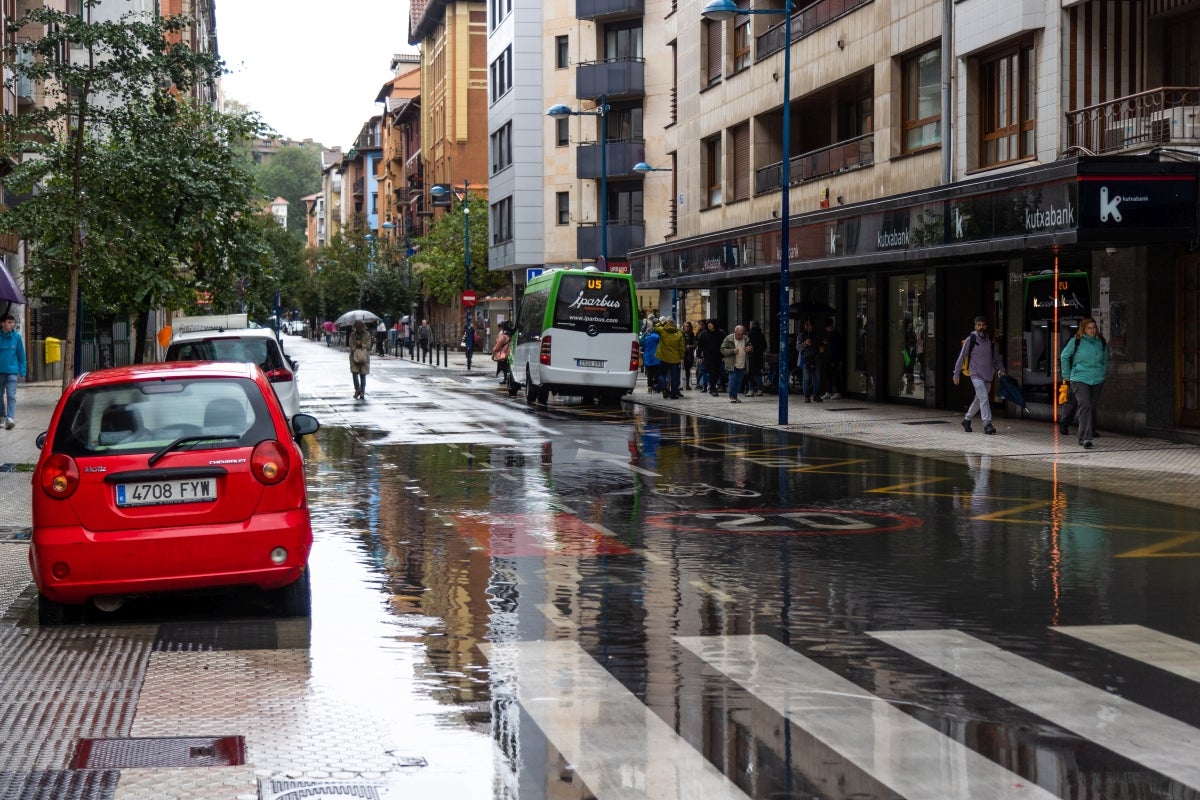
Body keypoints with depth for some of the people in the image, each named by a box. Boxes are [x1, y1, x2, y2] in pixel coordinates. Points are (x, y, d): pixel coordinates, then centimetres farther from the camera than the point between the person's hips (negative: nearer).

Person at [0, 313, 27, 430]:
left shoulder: (17, 337, -2)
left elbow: (21, 355, 3)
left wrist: (22, 372, 1)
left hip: (12, 371, -2)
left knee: (11, 396, -12)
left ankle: (10, 418, -21)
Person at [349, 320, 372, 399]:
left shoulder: (367, 335, 1)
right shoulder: (353, 334, 4)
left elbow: (368, 346, -4)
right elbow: (351, 346, -2)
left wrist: (361, 344, -18)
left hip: (364, 357, -1)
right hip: (354, 357, 1)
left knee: (363, 375, -1)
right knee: (354, 373, -9)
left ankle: (362, 393, 3)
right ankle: (357, 390, 9)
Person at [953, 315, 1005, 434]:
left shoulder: (991, 340, 8)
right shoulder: (970, 339, -6)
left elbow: (996, 356, 20)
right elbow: (962, 356, -1)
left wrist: (1001, 369, 9)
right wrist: (956, 373, -1)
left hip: (988, 375, 5)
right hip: (976, 374, -5)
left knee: (979, 400, 13)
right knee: (984, 398, -17)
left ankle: (967, 419, 31)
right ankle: (987, 424, -19)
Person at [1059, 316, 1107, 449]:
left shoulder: (1101, 343, 8)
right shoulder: (1076, 342, -3)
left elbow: (1105, 359, 26)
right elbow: (1064, 357, 8)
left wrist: (1103, 373, 20)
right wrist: (1067, 375, 9)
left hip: (1097, 381, 4)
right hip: (1079, 379, -4)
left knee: (1092, 407, 9)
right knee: (1085, 406, -17)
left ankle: (1091, 432, 22)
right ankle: (1085, 438, -22)